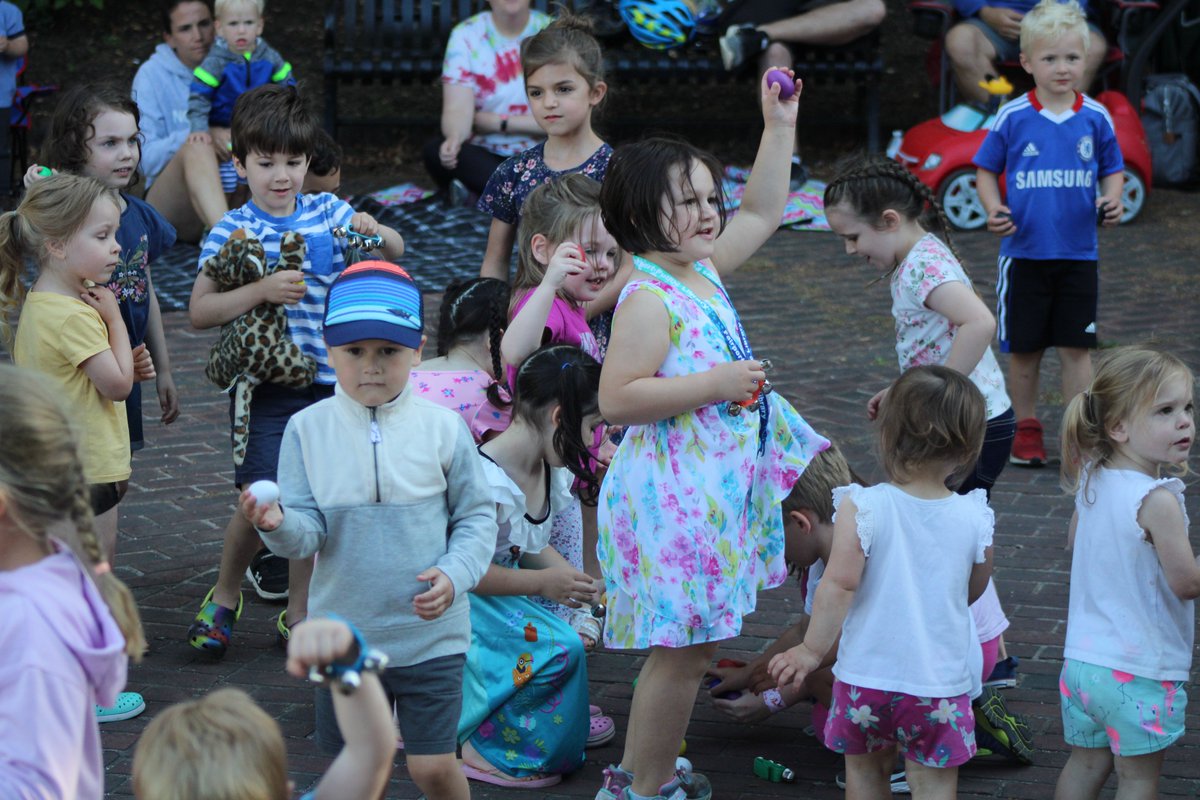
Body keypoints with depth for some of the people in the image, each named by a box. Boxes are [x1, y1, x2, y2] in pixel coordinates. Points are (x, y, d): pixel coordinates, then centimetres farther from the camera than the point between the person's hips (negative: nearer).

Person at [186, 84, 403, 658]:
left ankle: (298, 613, 21)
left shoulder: (329, 213, 6)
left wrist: (376, 232, -10)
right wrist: (262, 290, -21)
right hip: (265, 380, -3)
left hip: (328, 379, 3)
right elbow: (199, 312, -8)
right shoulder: (233, 230, -4)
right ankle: (224, 597, 13)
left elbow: (395, 253, 13)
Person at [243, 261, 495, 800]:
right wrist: (278, 524, -28)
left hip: (429, 633, -2)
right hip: (344, 634, 2)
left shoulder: (442, 428, -5)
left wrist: (454, 574, -14)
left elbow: (476, 518, 3)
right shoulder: (308, 430, -3)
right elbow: (308, 532, -6)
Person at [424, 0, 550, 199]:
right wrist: (455, 137, -38)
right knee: (435, 149, -30)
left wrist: (496, 122, -10)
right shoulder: (466, 35, -3)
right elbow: (458, 109, -15)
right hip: (484, 155, 1)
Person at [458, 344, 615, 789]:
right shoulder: (485, 480, -26)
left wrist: (574, 580, 0)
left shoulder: (551, 475, 4)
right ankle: (476, 745, -12)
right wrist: (541, 583, -22)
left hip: (504, 596, 10)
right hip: (462, 602, -10)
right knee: (559, 648, -25)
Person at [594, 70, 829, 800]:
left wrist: (779, 128, 20)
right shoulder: (648, 298, -18)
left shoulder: (705, 271, 10)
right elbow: (617, 398, -25)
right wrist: (715, 385, -23)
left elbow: (762, 213, 26)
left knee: (693, 644, 15)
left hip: (719, 485, 10)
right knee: (683, 647, -5)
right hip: (674, 495, -10)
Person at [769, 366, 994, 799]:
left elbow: (839, 584, -21)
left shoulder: (863, 508, -15)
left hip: (866, 676, 0)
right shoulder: (973, 518, -6)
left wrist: (811, 650, -12)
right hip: (940, 681, 1)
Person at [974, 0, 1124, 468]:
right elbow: (986, 170, 5)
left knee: (1076, 349, 3)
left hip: (1078, 254, 1)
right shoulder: (1012, 118, -5)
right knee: (1024, 350, 8)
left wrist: (1111, 201, -10)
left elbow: (1113, 169, 10)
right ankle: (1026, 430, 22)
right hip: (1024, 251, -1)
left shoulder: (1095, 118, -1)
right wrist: (993, 209, -12)